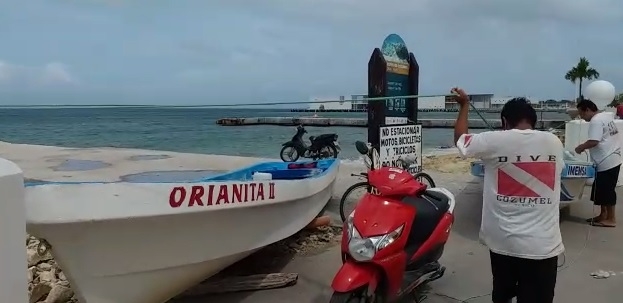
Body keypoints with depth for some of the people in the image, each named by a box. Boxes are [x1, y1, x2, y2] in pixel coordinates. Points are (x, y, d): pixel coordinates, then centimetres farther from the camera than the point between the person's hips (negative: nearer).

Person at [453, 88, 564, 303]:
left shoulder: (495, 141, -8)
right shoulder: (554, 142, -1)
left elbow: (460, 138, 8)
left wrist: (464, 105, 21)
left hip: (503, 241, 0)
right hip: (543, 244, 0)